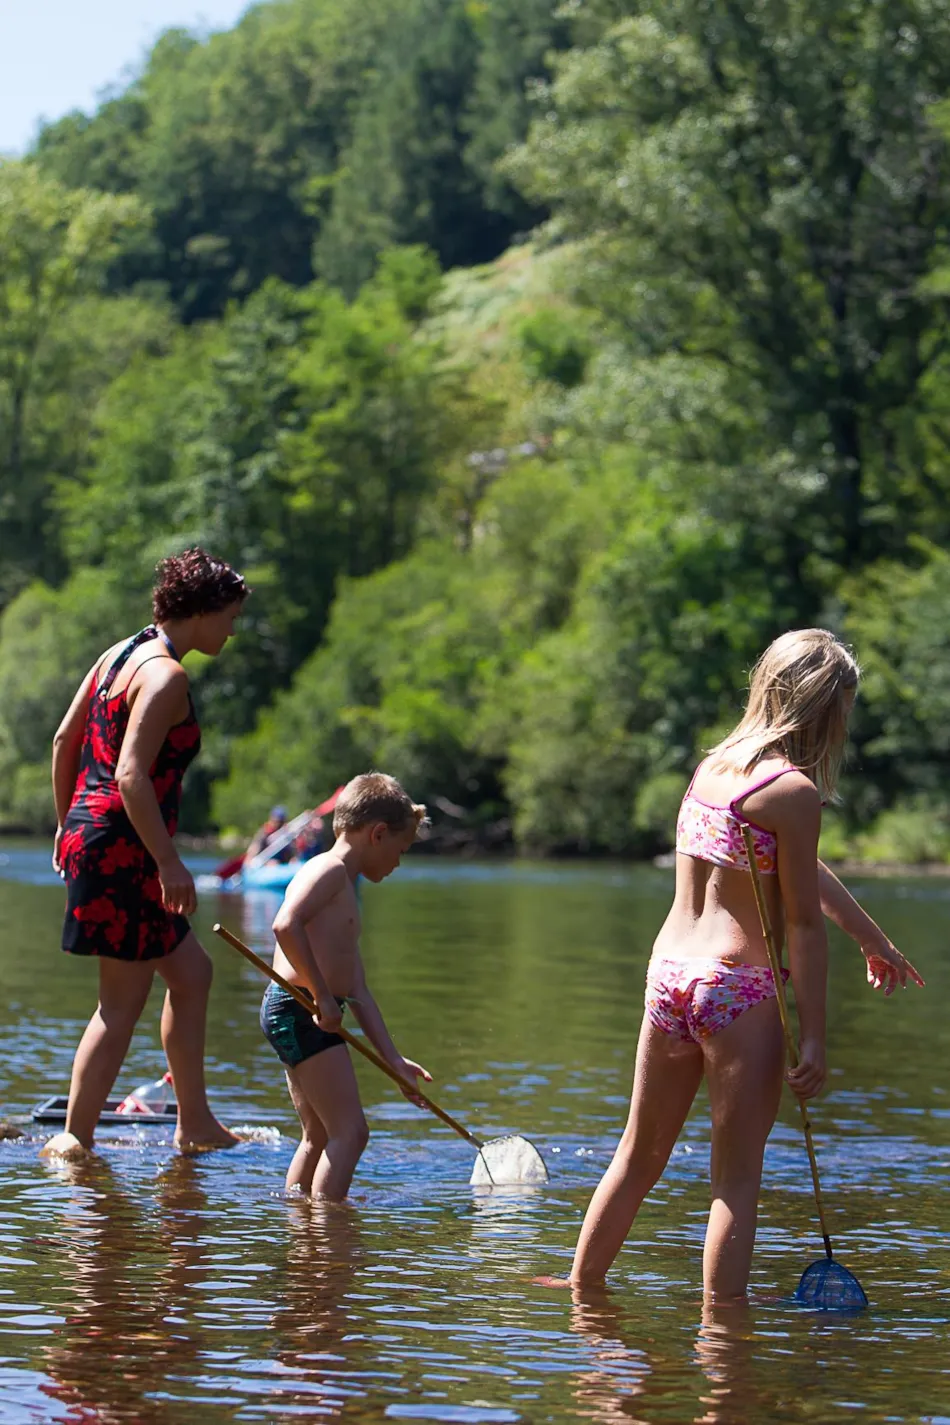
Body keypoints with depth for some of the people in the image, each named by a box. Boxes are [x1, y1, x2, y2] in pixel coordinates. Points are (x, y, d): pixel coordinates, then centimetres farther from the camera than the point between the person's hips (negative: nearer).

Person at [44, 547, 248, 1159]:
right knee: (122, 1004, -3)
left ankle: (195, 1122, 23)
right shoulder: (166, 675, -15)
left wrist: (68, 826, 24)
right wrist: (169, 861, -22)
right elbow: (131, 775, -23)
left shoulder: (122, 653, 14)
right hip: (122, 850, -10)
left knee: (191, 971, 18)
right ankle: (76, 1139, 1)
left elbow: (65, 741, 18)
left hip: (87, 834, 10)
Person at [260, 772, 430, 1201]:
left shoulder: (345, 890, 24)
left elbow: (358, 992, 23)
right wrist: (322, 996, -22)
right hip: (298, 1010, -11)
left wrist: (393, 1058, 20)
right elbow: (286, 925, -26)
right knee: (350, 1132, -12)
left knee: (319, 1138, 17)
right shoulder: (329, 869, -6)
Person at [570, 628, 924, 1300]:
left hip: (668, 974, 7)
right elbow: (804, 923, -11)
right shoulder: (793, 790, -13)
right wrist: (814, 1038, -7)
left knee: (639, 1156, 20)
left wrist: (874, 939, 33)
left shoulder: (714, 763, 12)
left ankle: (581, 1289, 30)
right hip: (739, 990, -7)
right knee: (737, 1178, 2)